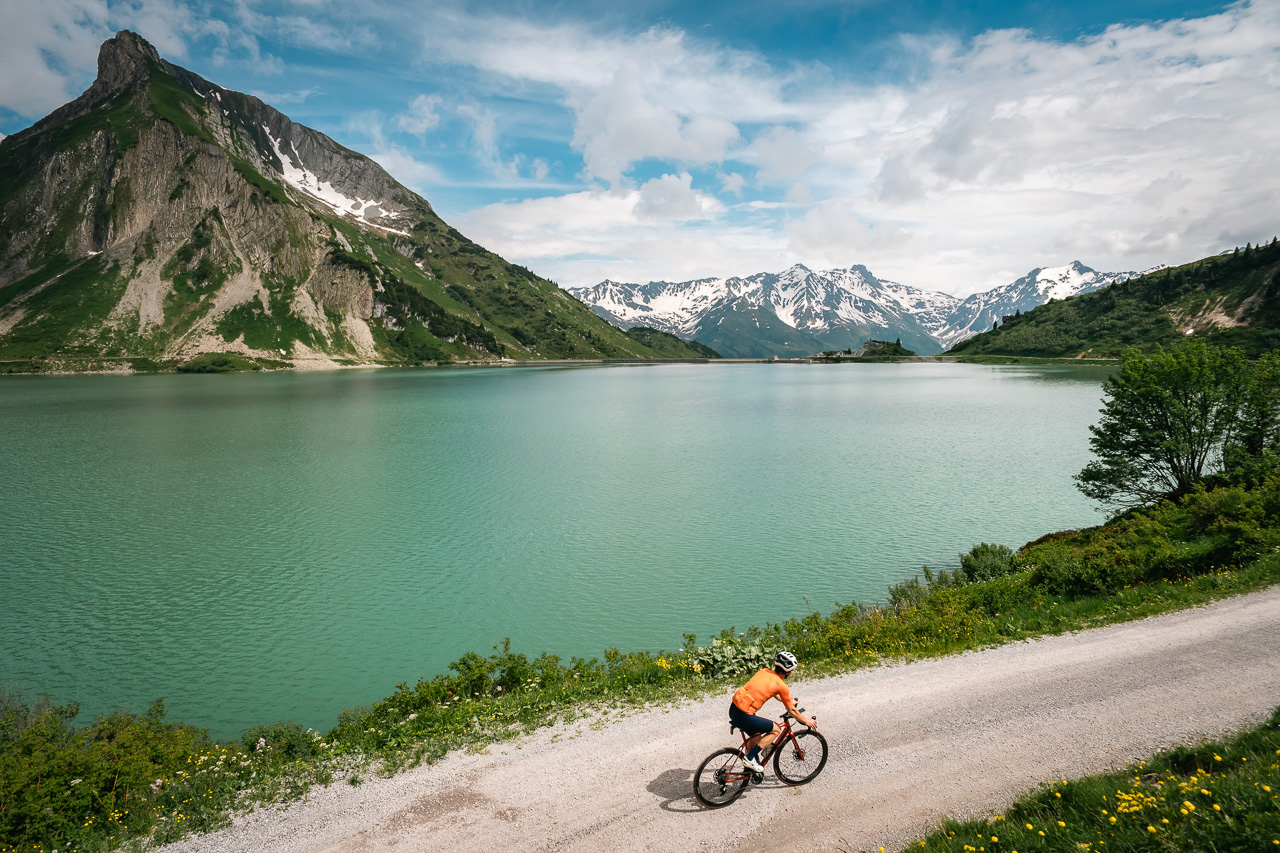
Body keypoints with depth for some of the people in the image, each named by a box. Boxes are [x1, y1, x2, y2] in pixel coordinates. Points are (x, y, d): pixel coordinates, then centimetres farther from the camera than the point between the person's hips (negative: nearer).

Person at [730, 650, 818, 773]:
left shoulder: (764, 672, 13)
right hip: (744, 716, -8)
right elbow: (792, 711, 8)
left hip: (733, 708, 8)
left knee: (756, 735, 28)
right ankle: (750, 758, 7)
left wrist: (787, 701, 47)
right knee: (775, 729, 11)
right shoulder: (781, 686, -5)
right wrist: (806, 721, 24)